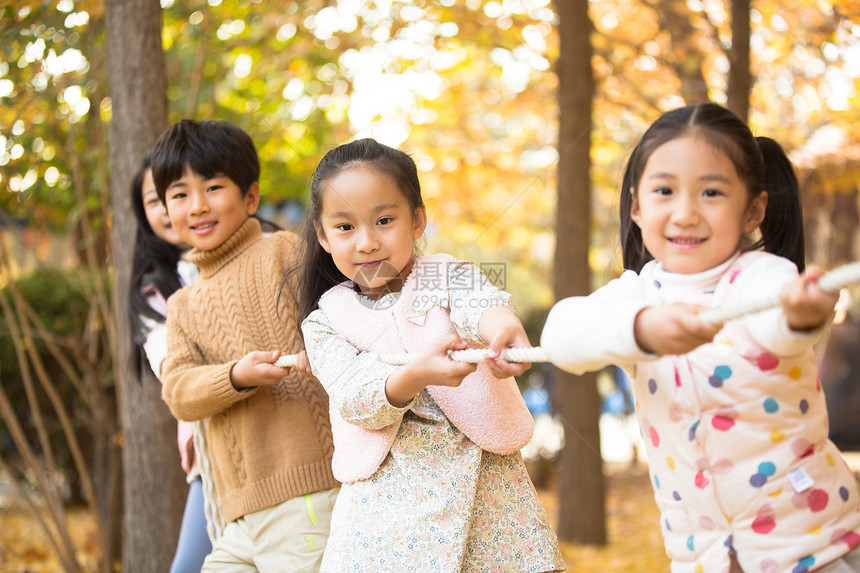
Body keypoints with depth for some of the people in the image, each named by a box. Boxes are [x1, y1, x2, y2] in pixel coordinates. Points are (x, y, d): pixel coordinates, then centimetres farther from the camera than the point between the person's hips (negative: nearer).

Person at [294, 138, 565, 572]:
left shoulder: (451, 277, 3)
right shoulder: (324, 323, 5)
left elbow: (482, 302, -20)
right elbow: (355, 401, -11)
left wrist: (502, 326, -45)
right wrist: (413, 376, -33)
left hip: (483, 485, 0)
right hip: (388, 499, 1)